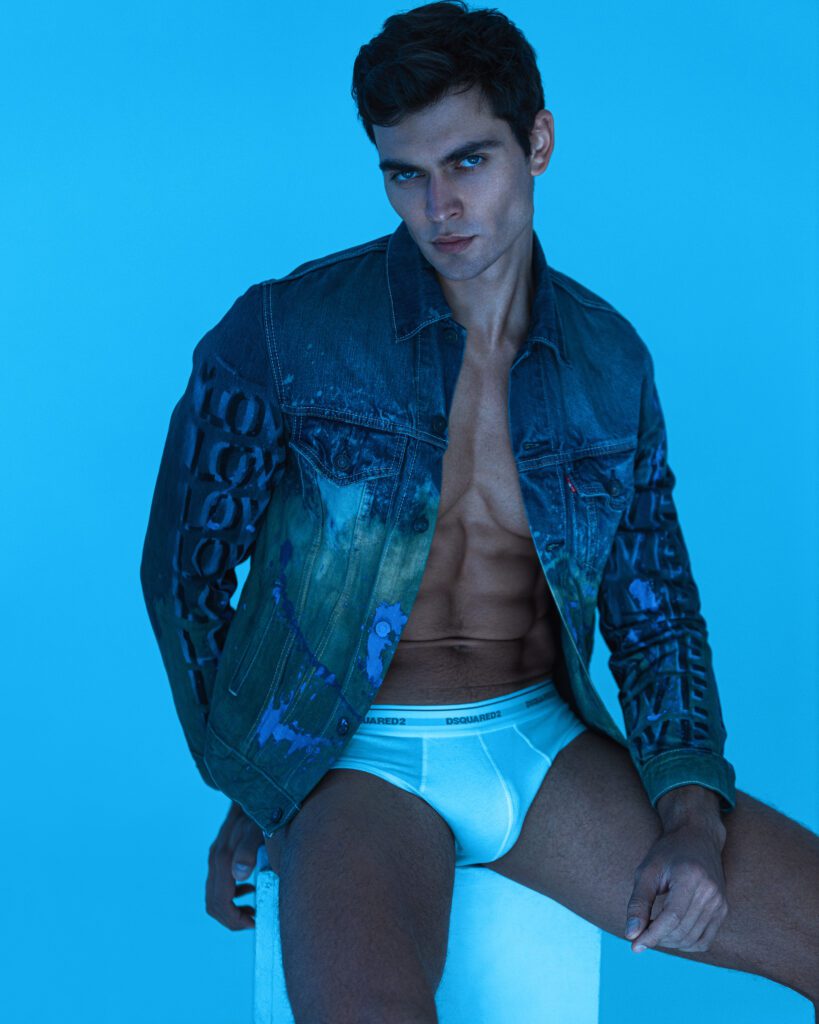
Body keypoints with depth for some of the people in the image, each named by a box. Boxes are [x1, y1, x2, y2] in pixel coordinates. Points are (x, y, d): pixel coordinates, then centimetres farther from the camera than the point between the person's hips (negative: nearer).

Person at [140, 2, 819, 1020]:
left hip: (545, 741, 4)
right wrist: (249, 793, 7)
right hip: (360, 758, -4)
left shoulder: (610, 358, 5)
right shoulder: (282, 335, -7)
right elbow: (183, 566, 4)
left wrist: (691, 810, -4)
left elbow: (653, 603, 11)